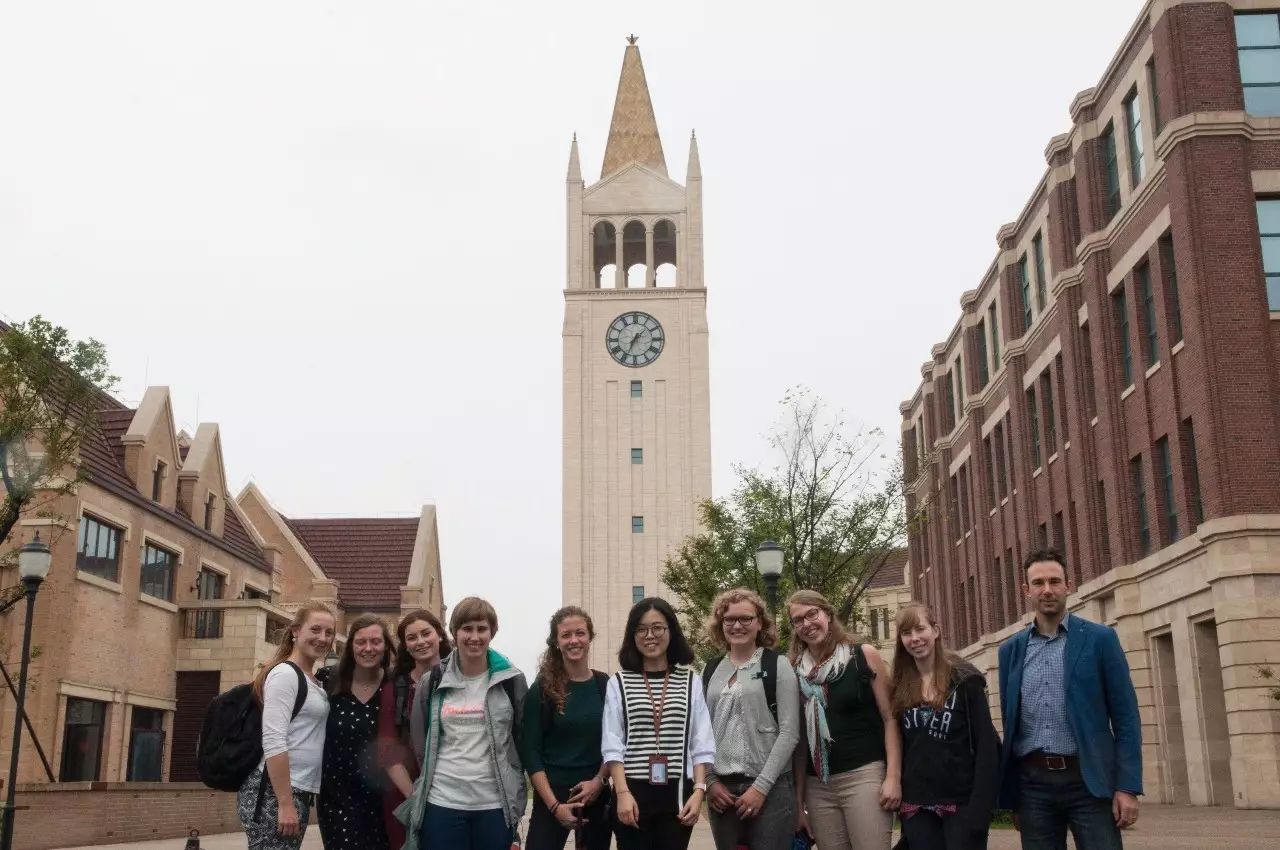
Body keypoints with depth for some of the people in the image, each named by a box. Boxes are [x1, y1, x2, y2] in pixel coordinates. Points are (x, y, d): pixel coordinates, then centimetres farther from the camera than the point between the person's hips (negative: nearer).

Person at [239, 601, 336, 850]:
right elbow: (273, 742, -19)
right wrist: (285, 804, -22)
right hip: (272, 794, -9)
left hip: (297, 792, 9)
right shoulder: (285, 674, -11)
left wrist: (295, 800, 12)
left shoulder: (313, 681, 16)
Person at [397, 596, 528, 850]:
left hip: (496, 804, -1)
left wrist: (516, 794, 5)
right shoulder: (433, 682, 5)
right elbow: (420, 743, 12)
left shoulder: (511, 680, 2)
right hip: (441, 803, 1)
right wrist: (425, 785, 11)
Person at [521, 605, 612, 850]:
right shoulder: (542, 689, -3)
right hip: (551, 798, -2)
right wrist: (555, 805, -13)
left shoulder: (606, 686, 4)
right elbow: (530, 752, -6)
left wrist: (599, 780, -11)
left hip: (597, 797, 3)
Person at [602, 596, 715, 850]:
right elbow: (612, 745, -1)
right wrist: (622, 792, -12)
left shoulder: (691, 681, 5)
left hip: (677, 795, 1)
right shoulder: (619, 683, 3)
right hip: (632, 794, 0)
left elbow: (702, 744, 3)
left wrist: (699, 790, -7)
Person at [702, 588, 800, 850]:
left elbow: (789, 732, -6)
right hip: (721, 790, 3)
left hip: (770, 789, -3)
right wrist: (710, 781, -1)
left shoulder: (778, 666, -1)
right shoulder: (710, 672, 10)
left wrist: (761, 786, -12)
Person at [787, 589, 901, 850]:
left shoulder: (863, 655, 1)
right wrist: (799, 800, 9)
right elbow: (800, 739, 12)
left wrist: (893, 777, -11)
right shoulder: (798, 671, 10)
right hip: (818, 786, 3)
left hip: (864, 775, -3)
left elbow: (890, 718, -1)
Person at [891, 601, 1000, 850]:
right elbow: (898, 745, 10)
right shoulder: (900, 687, 7)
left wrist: (979, 806, -16)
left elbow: (986, 744, -9)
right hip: (917, 806, 4)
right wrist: (900, 799, 4)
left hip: (962, 802, -3)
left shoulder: (963, 679, -5)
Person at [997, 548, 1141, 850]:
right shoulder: (1011, 649, 10)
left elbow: (1125, 718, -2)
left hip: (1088, 780, -3)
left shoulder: (1100, 639, 0)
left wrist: (1128, 787, -9)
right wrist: (1012, 794, 12)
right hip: (1032, 782, 3)